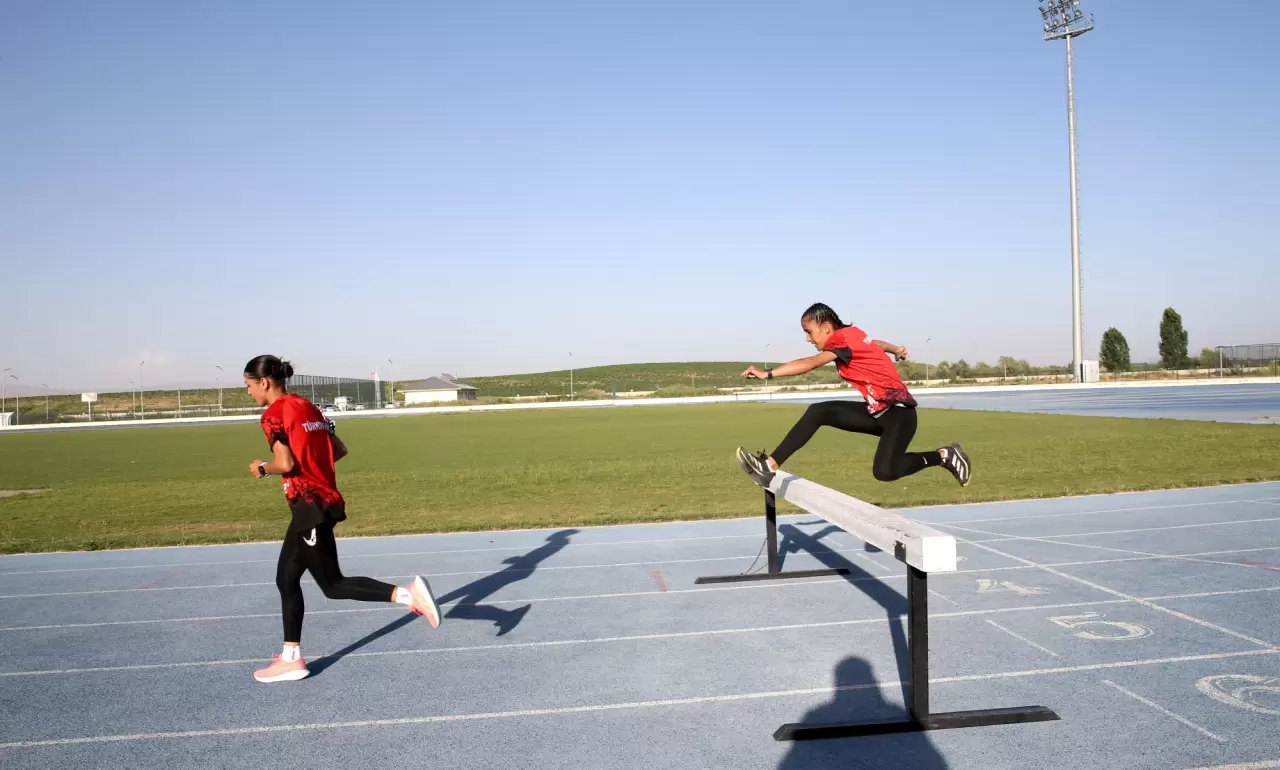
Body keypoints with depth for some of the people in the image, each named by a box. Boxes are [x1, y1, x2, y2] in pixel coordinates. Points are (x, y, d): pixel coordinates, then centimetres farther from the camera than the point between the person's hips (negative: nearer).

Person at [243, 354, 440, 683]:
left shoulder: (273, 415, -11)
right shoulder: (307, 406, 14)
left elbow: (286, 464, -20)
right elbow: (340, 450, 15)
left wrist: (262, 468, -1)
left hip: (310, 507, -9)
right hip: (323, 500, 9)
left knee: (332, 584, -3)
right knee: (286, 579, 16)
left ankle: (407, 593, -15)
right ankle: (291, 659, 23)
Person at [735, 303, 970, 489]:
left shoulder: (844, 336, -18)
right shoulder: (850, 335, 7)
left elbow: (810, 364, -31)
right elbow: (877, 344, 26)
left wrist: (767, 374, -36)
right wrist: (896, 349, 44)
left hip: (898, 410, -9)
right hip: (878, 412, 10)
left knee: (884, 471, -25)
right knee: (818, 412, -2)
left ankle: (943, 455, 0)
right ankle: (771, 465, -6)